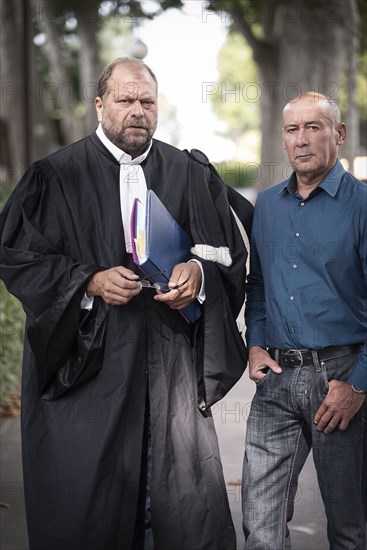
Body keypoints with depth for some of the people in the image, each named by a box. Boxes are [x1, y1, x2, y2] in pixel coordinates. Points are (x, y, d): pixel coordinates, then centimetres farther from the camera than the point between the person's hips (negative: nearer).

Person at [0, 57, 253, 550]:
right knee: (90, 499, 0)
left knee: (189, 493, 1)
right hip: (89, 360, -2)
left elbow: (230, 249, 11)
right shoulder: (57, 176, 1)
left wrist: (199, 271, -11)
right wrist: (90, 282, -13)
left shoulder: (191, 173, 10)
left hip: (172, 357, 3)